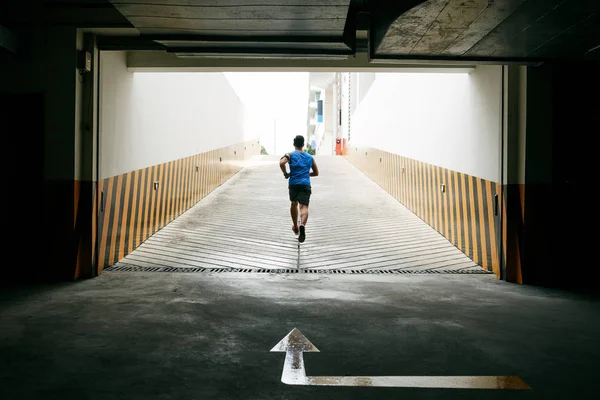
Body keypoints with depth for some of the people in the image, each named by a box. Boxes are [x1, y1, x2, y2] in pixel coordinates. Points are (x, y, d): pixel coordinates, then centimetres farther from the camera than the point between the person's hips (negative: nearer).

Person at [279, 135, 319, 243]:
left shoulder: (290, 155, 7)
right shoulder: (310, 157, 17)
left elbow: (281, 163, -14)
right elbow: (316, 173, 23)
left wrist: (285, 174, 1)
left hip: (293, 184, 0)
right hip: (305, 184, 0)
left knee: (294, 204, 25)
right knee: (304, 207, -13)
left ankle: (295, 227, 37)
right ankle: (302, 225, -42)